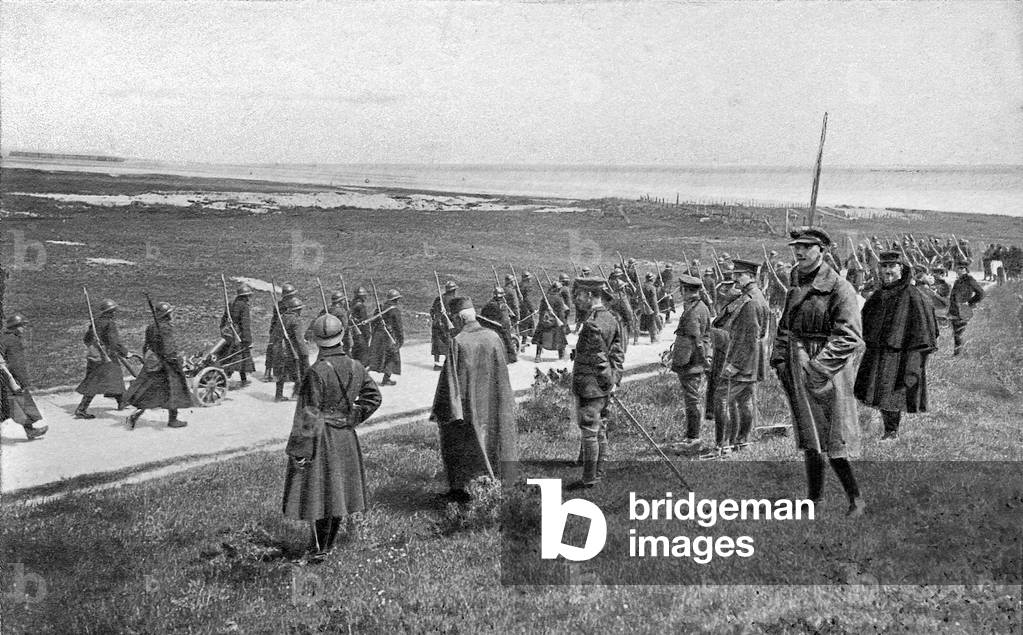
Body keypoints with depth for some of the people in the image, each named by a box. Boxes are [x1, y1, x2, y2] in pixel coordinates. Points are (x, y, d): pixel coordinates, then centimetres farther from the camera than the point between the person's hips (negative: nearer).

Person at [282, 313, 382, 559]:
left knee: (317, 489, 5)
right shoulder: (355, 368, -3)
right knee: (339, 486, 16)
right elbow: (373, 396, 8)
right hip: (345, 437, 6)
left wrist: (299, 450, -14)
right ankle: (328, 543, 28)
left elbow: (307, 415, -19)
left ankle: (320, 547, 10)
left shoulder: (316, 372, -21)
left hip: (320, 437, -6)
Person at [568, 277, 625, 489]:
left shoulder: (593, 324, -21)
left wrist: (607, 382, -11)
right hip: (604, 387, 10)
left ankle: (589, 479, 4)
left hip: (590, 386, -10)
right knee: (600, 431, 16)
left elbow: (599, 359, -21)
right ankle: (599, 473, 24)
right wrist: (615, 379, 11)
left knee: (589, 432, -2)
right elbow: (617, 354, 11)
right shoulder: (611, 319, 9)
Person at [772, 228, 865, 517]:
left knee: (834, 442, -5)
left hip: (828, 371, -7)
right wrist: (779, 357, 8)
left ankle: (856, 500, 9)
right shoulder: (795, 283, 12)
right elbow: (785, 325, 22)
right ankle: (814, 500, 22)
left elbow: (849, 336, -16)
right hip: (796, 370, 7)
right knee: (809, 441, 13)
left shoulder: (838, 287, -11)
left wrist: (817, 366, -20)